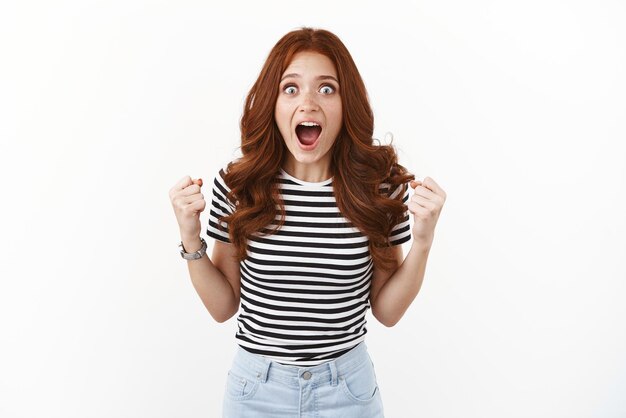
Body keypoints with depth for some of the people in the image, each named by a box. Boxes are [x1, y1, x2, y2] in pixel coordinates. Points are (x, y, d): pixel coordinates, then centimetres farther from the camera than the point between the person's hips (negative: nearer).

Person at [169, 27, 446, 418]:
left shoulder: (380, 185, -14)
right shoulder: (237, 184, -13)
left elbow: (387, 311, -5)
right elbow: (223, 306, -3)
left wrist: (422, 240, -18)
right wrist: (191, 240, -17)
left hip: (349, 386, 0)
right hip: (256, 386, 1)